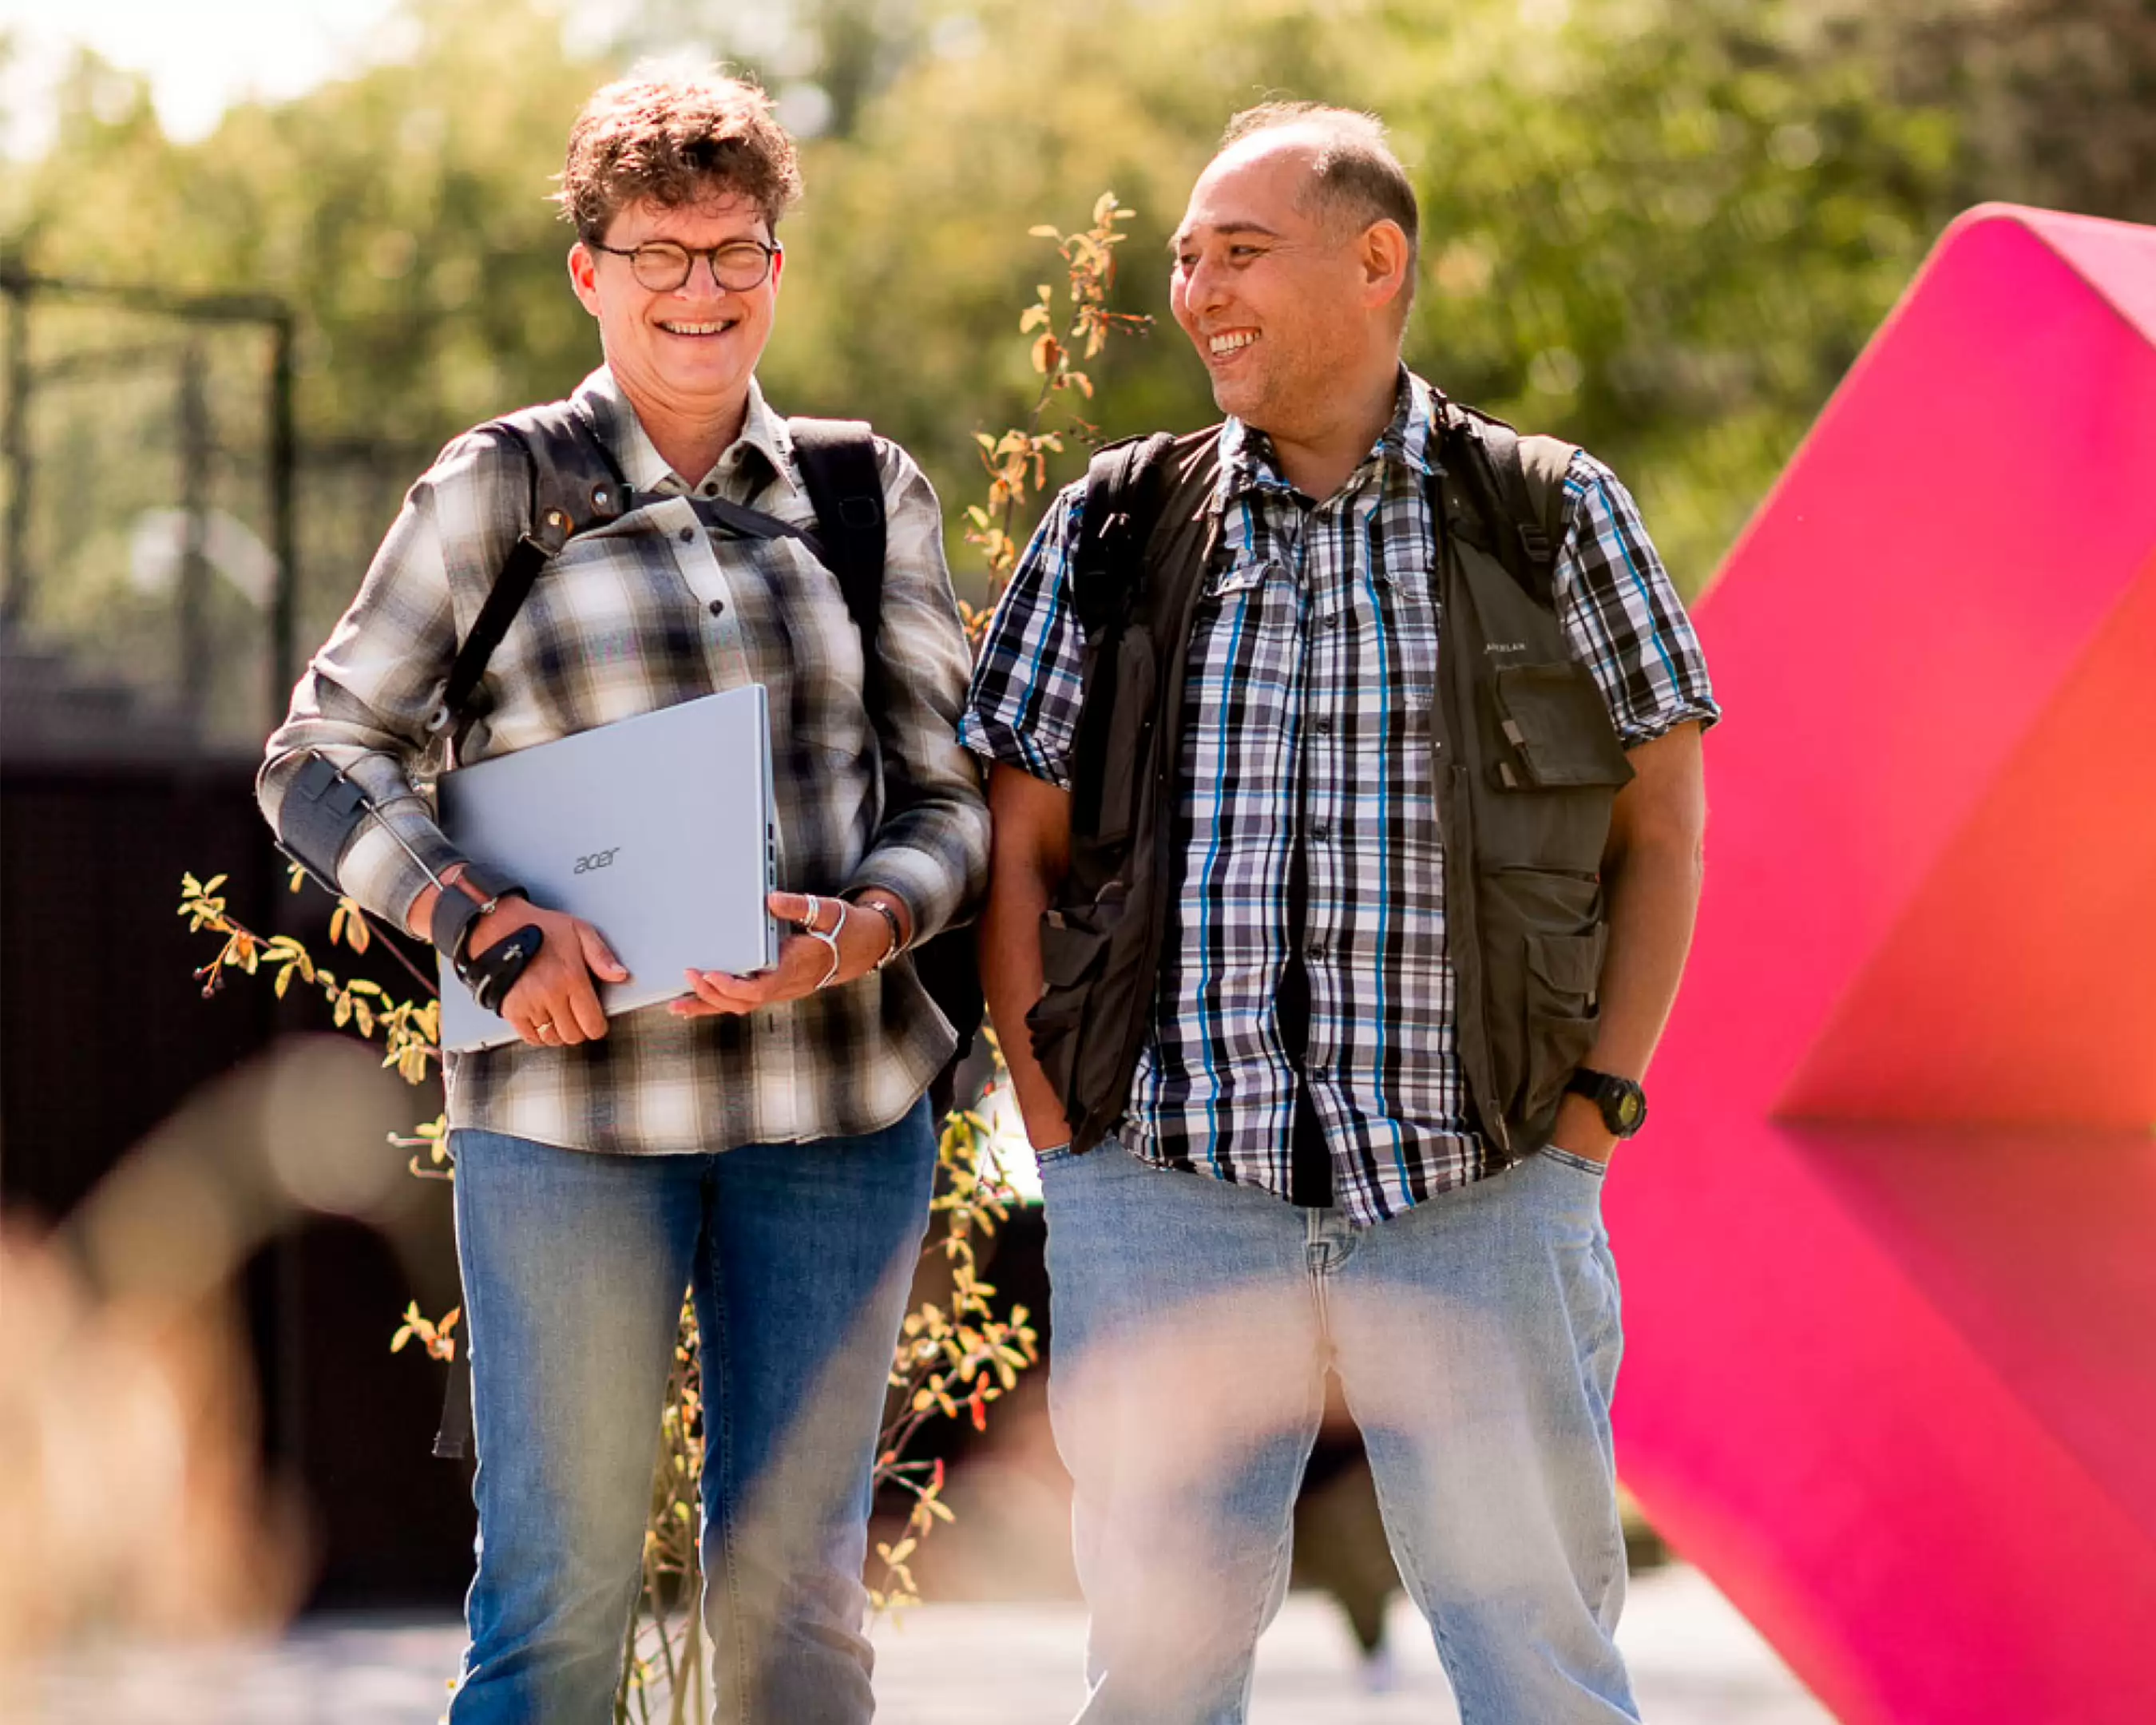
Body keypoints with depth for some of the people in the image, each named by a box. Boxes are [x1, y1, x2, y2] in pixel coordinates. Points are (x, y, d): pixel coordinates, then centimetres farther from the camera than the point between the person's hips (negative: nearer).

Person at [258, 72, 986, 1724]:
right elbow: (325, 754, 4)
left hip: (837, 1097, 2)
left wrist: (858, 933, -11)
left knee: (796, 1589, 7)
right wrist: (484, 922, -13)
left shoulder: (872, 497, 11)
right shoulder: (496, 489, 5)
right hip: (569, 1099, -2)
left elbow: (950, 790, 11)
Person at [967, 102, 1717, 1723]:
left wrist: (1597, 1103, -1)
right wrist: (1062, 1136, 2)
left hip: (1480, 1196, -1)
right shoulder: (1111, 535, 8)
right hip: (1167, 1187, 1)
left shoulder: (1557, 516, 4)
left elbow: (1660, 827, 9)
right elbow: (1018, 851, 11)